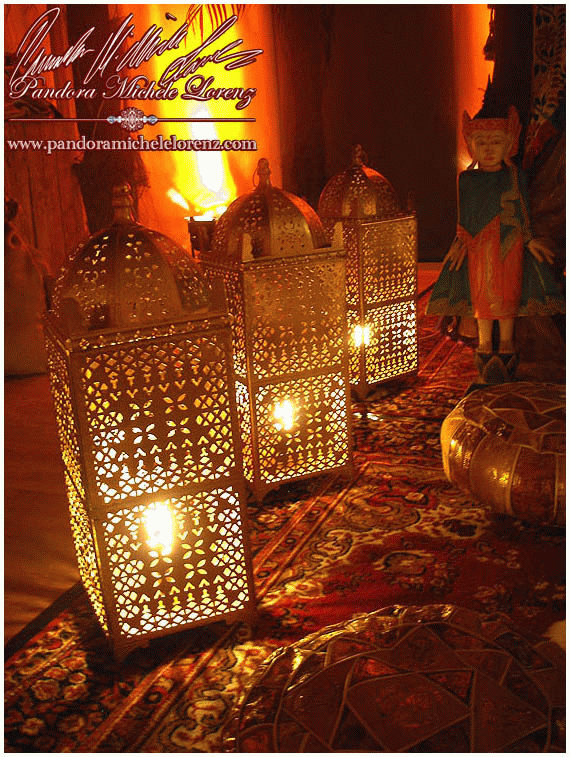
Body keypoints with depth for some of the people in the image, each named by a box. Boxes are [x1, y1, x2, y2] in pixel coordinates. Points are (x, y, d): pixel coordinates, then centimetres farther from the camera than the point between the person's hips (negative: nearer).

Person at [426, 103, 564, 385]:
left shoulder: (515, 176, 2)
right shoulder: (466, 179, 1)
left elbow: (523, 212, 8)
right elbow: (463, 216, 5)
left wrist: (529, 240, 3)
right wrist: (461, 242, -4)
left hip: (510, 245, 0)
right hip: (478, 246, 0)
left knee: (508, 292, 4)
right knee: (482, 294, 5)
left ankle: (506, 343, 19)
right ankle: (485, 344, 19)